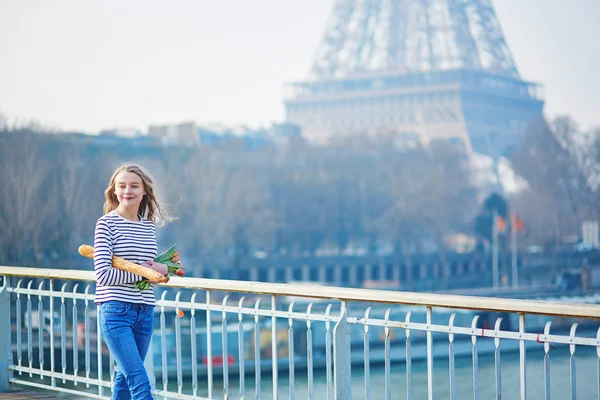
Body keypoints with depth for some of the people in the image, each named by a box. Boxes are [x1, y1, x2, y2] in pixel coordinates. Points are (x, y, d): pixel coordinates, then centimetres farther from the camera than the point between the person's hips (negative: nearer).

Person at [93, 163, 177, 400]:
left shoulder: (149, 226, 11)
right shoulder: (107, 223, -7)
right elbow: (103, 275, -14)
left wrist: (162, 269, -1)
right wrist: (143, 273, -10)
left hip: (145, 311, 6)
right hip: (116, 311, -6)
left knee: (126, 377, 15)